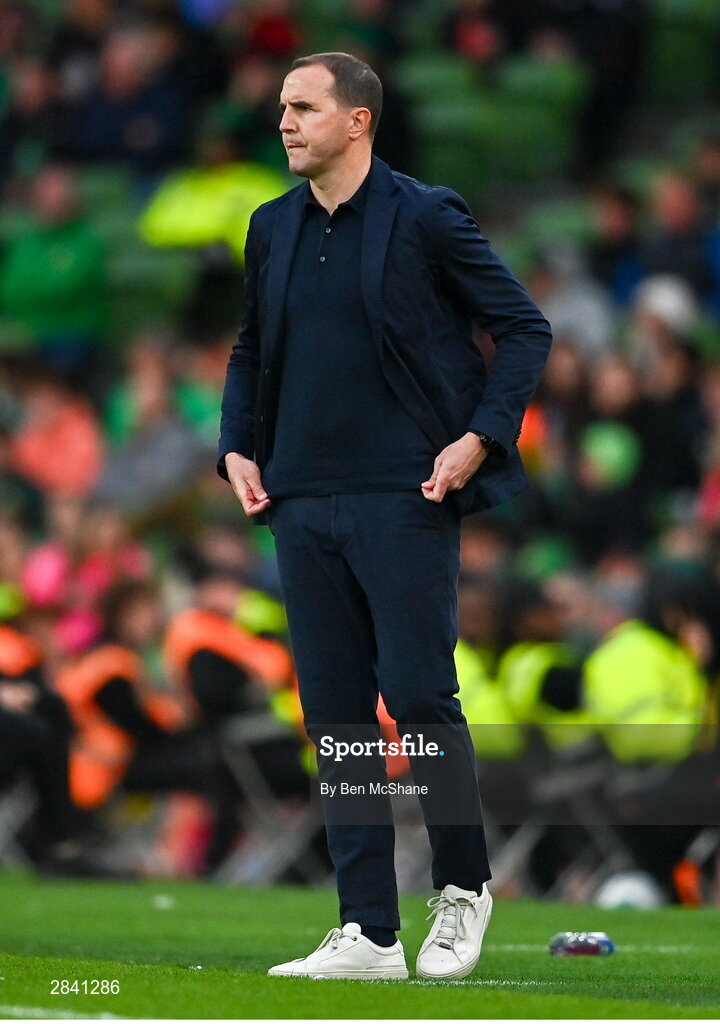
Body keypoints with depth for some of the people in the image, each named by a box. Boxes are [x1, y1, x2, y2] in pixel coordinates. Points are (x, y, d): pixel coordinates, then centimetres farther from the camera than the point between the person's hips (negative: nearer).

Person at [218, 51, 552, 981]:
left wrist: (480, 437, -10)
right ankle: (367, 933, 8)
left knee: (419, 699, -7)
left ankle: (462, 892, 14)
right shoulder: (272, 228, 12)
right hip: (304, 503, 6)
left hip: (406, 498, -6)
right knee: (333, 716, 4)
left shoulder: (426, 217, -5)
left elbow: (524, 329, -2)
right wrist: (238, 447, 9)